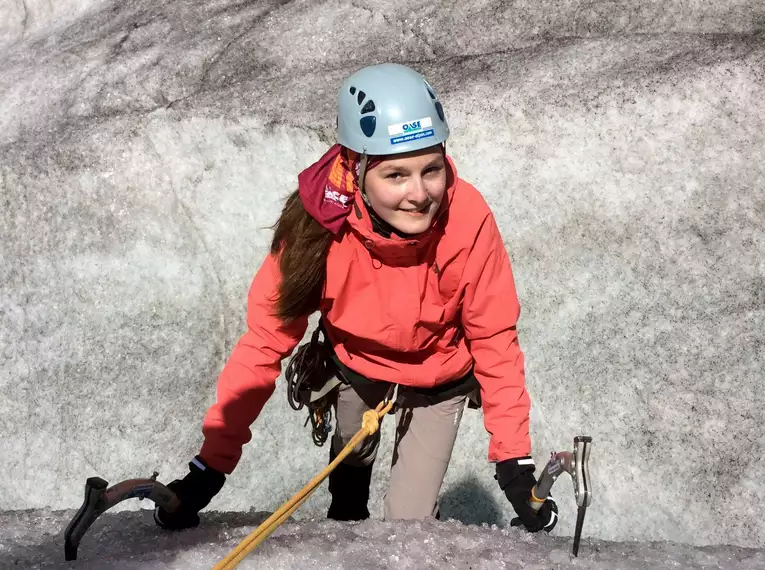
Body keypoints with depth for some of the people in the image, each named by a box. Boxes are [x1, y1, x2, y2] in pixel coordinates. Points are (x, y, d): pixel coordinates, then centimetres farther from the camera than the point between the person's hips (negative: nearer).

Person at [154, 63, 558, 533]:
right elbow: (266, 339, -26)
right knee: (350, 455, 28)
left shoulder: (468, 222, -35)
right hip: (357, 368, 2)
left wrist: (514, 461, -22)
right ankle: (346, 521, 62)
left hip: (438, 381, -1)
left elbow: (495, 340, -22)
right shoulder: (321, 223, -35)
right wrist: (213, 464, -26)